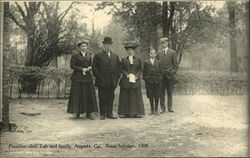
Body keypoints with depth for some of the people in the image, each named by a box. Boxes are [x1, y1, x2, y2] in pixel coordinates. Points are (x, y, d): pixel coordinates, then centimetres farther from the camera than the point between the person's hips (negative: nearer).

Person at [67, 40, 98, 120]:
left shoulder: (89, 55, 14)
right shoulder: (75, 55, -1)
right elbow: (72, 65, -6)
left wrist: (89, 68, -2)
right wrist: (82, 69, -13)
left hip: (88, 77, 5)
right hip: (78, 78, -4)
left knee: (89, 95, 1)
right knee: (78, 95, -3)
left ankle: (88, 113, 6)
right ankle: (78, 113, 6)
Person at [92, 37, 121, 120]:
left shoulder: (115, 56, 16)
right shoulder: (98, 56, 2)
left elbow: (118, 68, 17)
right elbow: (94, 67, -2)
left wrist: (117, 78, 6)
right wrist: (99, 77, -10)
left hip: (112, 82, 4)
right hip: (102, 82, -4)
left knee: (111, 98, 6)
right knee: (102, 98, 1)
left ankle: (109, 113, 13)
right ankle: (103, 114, 8)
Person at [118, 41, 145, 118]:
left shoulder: (138, 60, 9)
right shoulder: (123, 60, 8)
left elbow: (140, 69, 7)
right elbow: (122, 69, 4)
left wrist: (136, 76, -9)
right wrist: (127, 75, -11)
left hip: (135, 80, 1)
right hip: (126, 80, 0)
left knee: (136, 96, -1)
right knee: (126, 97, -1)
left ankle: (135, 112, 4)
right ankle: (126, 113, 3)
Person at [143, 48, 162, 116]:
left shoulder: (158, 62, 8)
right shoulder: (146, 62, 7)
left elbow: (160, 71, 9)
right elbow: (144, 72, 8)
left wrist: (160, 78, 0)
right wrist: (145, 78, -1)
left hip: (157, 81, 0)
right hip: (149, 81, 0)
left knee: (157, 96, 2)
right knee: (150, 96, 3)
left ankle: (156, 109, 13)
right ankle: (152, 109, 15)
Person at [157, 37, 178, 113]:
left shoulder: (173, 52, 2)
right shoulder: (159, 53, 10)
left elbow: (175, 64, 2)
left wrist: (173, 73, -7)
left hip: (169, 75, -2)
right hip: (161, 76, 2)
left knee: (169, 92, 5)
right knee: (161, 92, 1)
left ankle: (170, 107, 13)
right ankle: (162, 108, 8)